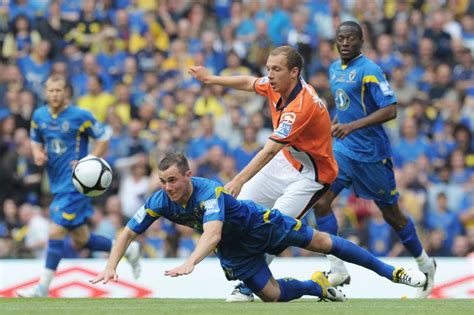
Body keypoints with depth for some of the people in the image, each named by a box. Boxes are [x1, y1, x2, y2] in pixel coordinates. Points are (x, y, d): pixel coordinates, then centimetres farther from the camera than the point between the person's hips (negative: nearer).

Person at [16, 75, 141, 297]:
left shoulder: (80, 116, -10)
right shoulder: (39, 116, 6)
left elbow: (103, 139, -1)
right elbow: (35, 141, 21)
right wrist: (38, 154, -2)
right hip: (58, 184, 7)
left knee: (56, 231, -14)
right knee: (81, 241, 12)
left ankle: (43, 287, -9)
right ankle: (127, 249, 32)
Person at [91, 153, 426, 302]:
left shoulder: (209, 192, -40)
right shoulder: (160, 202, -23)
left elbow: (212, 233, -56)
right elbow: (128, 233, -15)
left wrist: (190, 263, -72)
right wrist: (111, 267, -30)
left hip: (259, 224, -5)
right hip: (234, 250, 5)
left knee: (321, 242, 4)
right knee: (271, 294, -2)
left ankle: (391, 272, 15)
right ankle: (317, 286, 28)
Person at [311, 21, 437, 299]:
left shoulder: (369, 70, -15)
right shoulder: (335, 69, 10)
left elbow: (390, 110, -22)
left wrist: (352, 126, -30)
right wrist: (336, 124, 13)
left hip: (372, 154, -7)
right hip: (342, 149, 7)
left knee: (392, 215, 6)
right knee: (321, 201, -12)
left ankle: (425, 265, 27)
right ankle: (338, 270, -7)